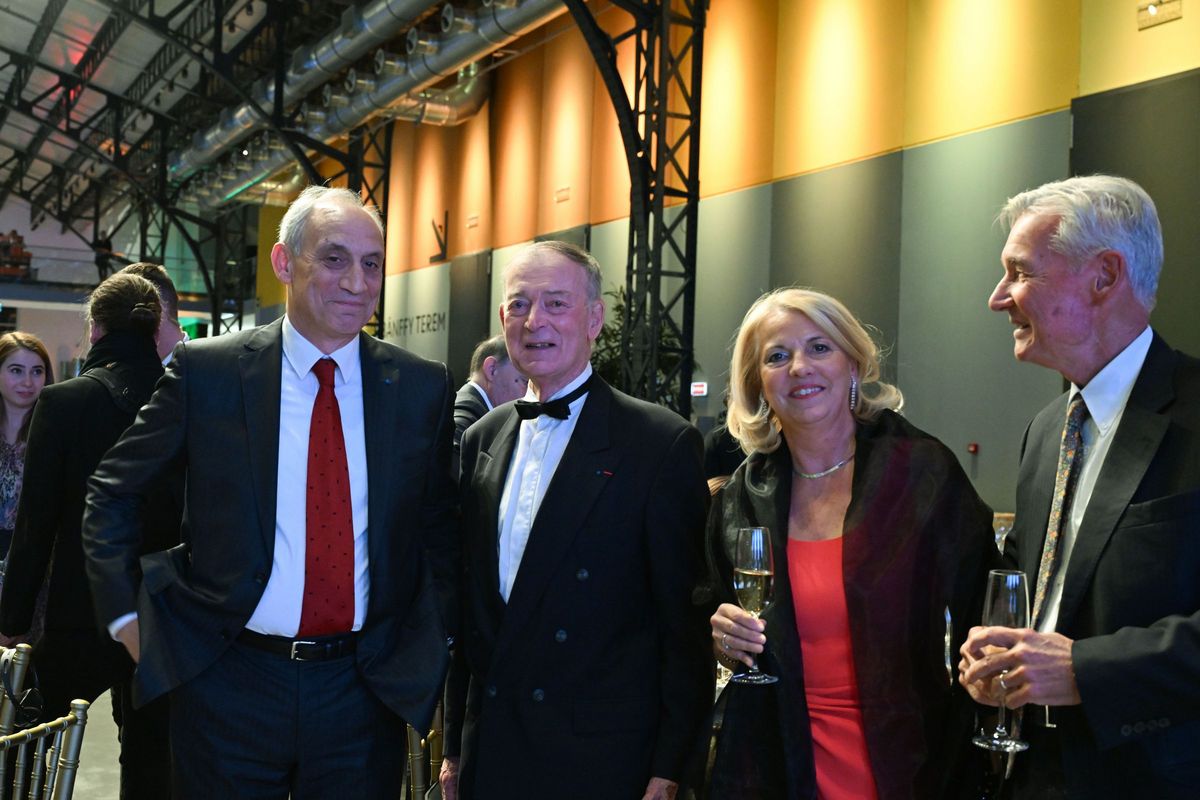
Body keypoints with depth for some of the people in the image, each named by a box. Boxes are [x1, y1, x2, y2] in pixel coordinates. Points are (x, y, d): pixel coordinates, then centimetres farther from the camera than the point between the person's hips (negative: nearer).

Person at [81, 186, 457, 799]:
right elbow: (111, 495, 6)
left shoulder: (422, 387, 0)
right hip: (227, 684, -1)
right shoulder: (205, 371, -5)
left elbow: (442, 527, 10)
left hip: (365, 692, 1)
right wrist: (125, 616, 2)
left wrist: (431, 643, 4)